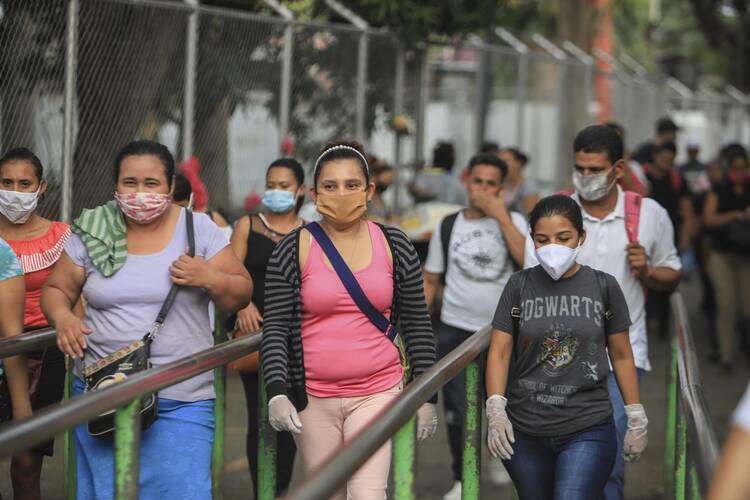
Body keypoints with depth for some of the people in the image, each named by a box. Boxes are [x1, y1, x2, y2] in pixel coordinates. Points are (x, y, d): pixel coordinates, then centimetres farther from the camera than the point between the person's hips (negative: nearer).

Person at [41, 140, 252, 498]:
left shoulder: (199, 230, 2)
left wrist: (209, 278, -16)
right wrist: (62, 317, -10)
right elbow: (55, 289, 12)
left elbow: (241, 296, 4)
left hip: (181, 400, -1)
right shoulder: (92, 234, 5)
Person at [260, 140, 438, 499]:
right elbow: (275, 329, -3)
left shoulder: (394, 247, 3)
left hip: (377, 393, 0)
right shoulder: (293, 250, -2)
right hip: (313, 399, 0)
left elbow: (416, 325, 8)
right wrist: (277, 393, -16)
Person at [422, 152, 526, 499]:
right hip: (456, 330, 1)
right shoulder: (448, 227, 2)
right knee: (457, 410, 4)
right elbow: (430, 281, 7)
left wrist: (500, 215, -18)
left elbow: (529, 262, -19)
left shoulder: (513, 221, -1)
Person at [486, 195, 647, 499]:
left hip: (587, 431, -2)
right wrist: (495, 408, -13)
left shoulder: (603, 287, 1)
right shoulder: (519, 286, 2)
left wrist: (636, 418, 6)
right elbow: (500, 352, 0)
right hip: (524, 432, 2)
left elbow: (621, 356, 7)